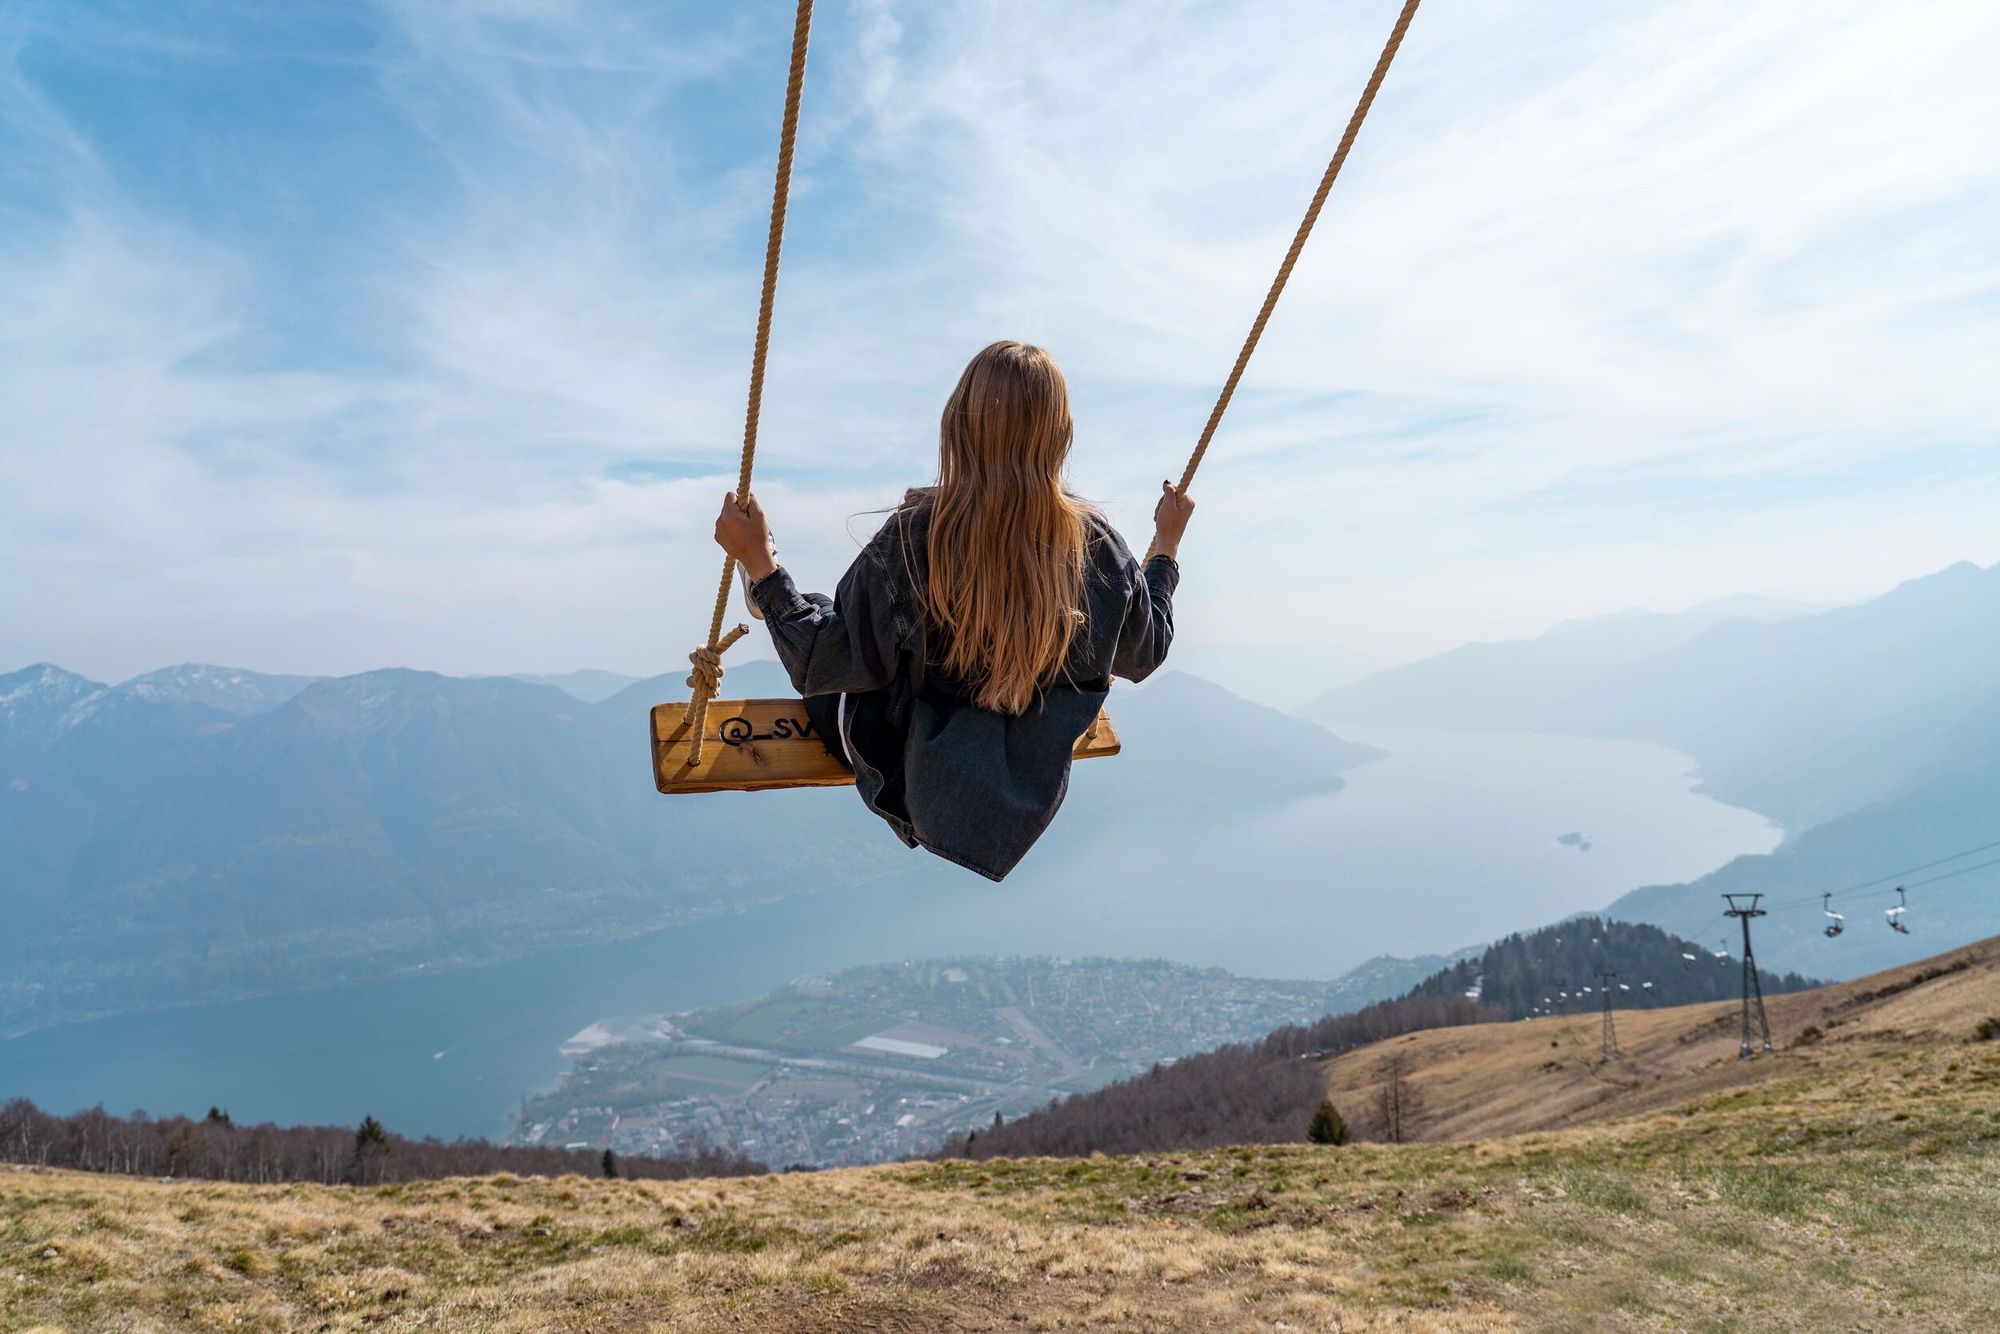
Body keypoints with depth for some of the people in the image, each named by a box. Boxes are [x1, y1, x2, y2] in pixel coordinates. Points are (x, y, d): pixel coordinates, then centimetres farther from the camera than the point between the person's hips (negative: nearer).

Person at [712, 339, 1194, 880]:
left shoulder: (914, 538, -29)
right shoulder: (1093, 542, -20)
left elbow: (824, 665, -21)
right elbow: (1144, 654, -2)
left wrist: (758, 561, -13)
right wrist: (1167, 545, 11)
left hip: (919, 791, -3)